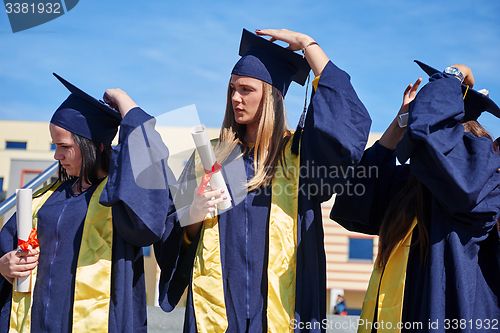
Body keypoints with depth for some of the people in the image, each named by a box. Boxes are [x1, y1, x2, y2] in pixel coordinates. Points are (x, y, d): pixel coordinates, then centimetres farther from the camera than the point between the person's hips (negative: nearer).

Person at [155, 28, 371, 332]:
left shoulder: (299, 153, 2)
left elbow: (349, 121, -17)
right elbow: (182, 234, 11)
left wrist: (306, 43, -10)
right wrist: (194, 216, -13)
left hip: (277, 304, -2)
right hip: (217, 304, 2)